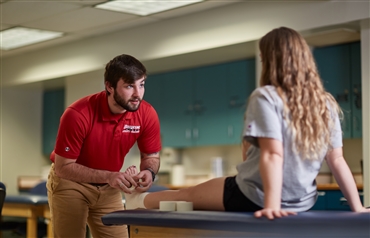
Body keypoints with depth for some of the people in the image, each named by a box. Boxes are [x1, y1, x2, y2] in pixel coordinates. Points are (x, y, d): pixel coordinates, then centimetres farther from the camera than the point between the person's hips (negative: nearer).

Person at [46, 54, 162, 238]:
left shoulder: (147, 114, -17)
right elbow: (63, 167, -23)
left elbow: (151, 156, -1)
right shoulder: (78, 114, -29)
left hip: (109, 189, 4)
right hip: (70, 183, -4)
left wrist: (149, 172, -25)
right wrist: (108, 176, -35)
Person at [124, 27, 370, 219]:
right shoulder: (327, 104, 2)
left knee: (187, 194, 20)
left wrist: (272, 206, -30)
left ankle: (139, 201, 44)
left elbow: (272, 154, -25)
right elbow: (337, 160, 1)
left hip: (255, 198, -6)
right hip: (302, 202, 6)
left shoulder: (266, 96, -14)